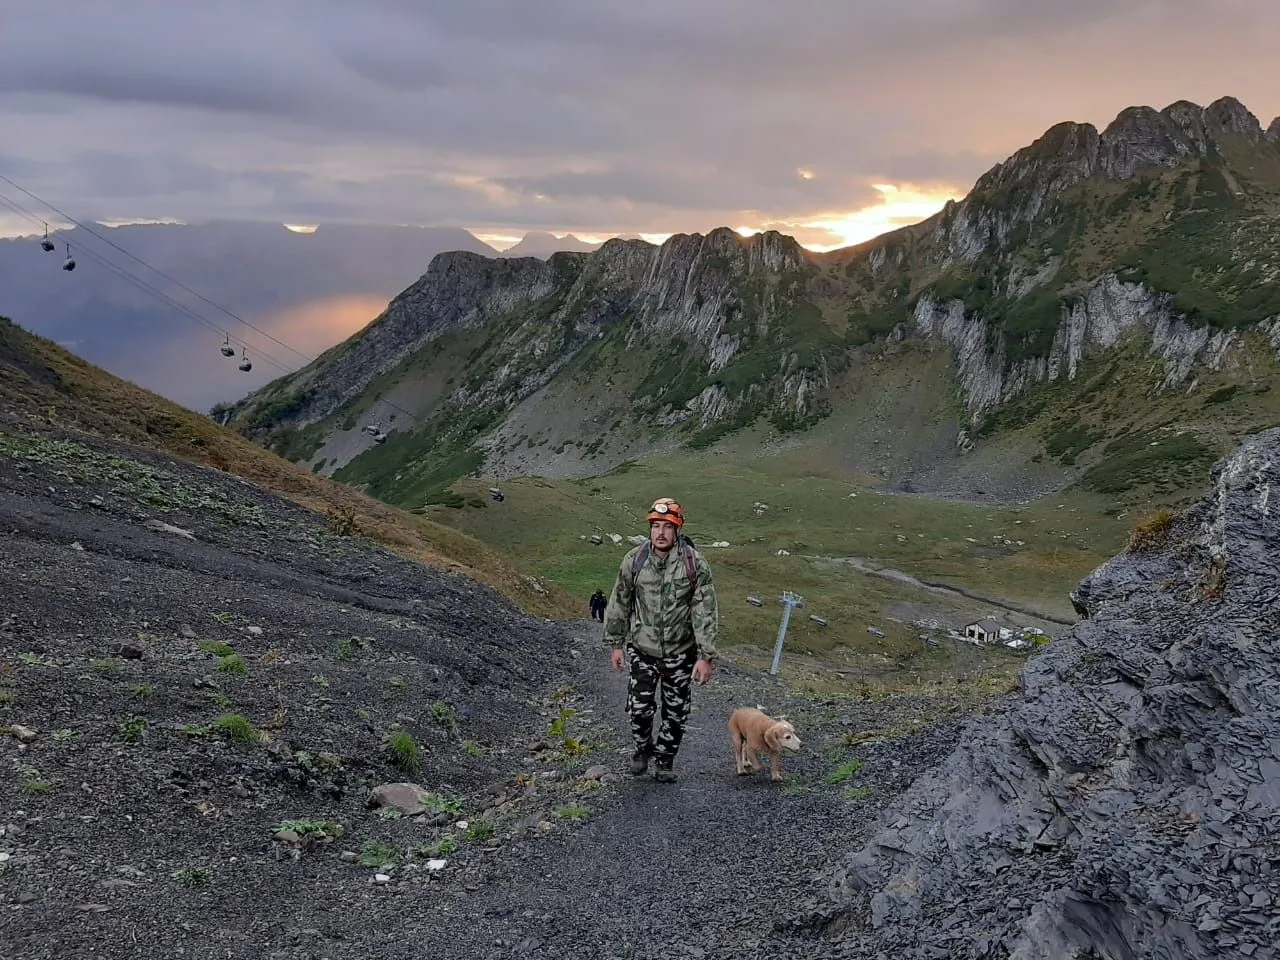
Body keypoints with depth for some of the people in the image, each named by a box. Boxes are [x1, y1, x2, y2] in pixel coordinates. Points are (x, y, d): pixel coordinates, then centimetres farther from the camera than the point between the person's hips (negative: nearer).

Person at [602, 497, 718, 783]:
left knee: (676, 712, 9)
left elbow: (705, 612, -12)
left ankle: (665, 761, 31)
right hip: (642, 650, 1)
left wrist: (706, 657, -15)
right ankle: (643, 748, 31)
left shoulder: (694, 564, -14)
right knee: (639, 707, 0)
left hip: (680, 652, -1)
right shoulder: (634, 560, -8)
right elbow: (619, 603, 3)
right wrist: (616, 644, 6)